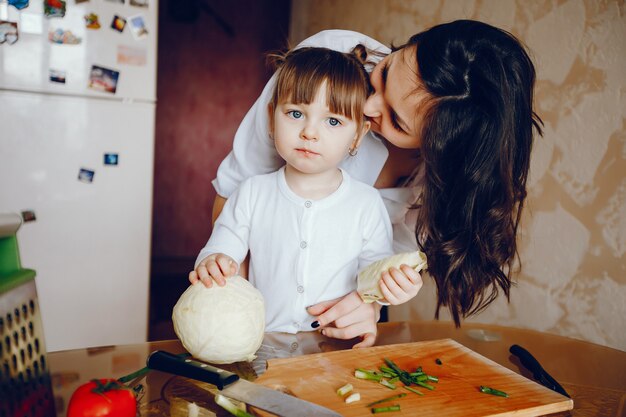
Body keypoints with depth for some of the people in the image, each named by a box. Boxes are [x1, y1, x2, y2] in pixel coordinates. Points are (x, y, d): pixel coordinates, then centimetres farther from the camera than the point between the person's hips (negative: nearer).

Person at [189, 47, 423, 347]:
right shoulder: (252, 193, 3)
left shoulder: (367, 203, 2)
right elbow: (219, 251, 5)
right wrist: (211, 266, -17)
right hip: (262, 341, -1)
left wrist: (390, 284, -14)